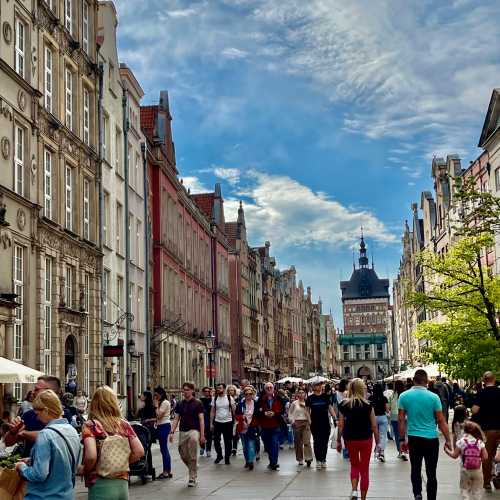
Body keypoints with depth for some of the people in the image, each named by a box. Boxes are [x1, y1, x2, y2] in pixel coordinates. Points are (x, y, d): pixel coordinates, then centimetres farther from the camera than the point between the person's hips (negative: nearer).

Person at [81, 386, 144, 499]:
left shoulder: (91, 425, -8)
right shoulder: (124, 424, 5)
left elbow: (91, 456, -20)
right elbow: (139, 452, 1)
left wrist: (84, 470, -1)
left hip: (101, 485, -4)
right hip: (122, 484, 4)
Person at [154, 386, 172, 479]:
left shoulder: (165, 403, -13)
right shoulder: (162, 402, 17)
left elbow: (159, 415, -18)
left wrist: (156, 405, -12)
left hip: (164, 426, -10)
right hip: (162, 426, 10)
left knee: (164, 449, -7)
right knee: (164, 449, 13)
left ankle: (165, 472, -4)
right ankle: (169, 471, 18)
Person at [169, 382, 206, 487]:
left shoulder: (197, 403, -1)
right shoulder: (180, 404, 11)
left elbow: (201, 419, -3)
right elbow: (176, 419, 12)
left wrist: (202, 435, -9)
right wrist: (172, 432, 1)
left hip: (194, 430, -5)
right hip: (182, 431, 5)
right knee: (184, 456, 4)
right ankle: (193, 471, 35)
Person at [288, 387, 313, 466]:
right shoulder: (294, 403, 5)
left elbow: (310, 413, 6)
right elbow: (290, 413, 11)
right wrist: (292, 421, 0)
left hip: (306, 423, -1)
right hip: (297, 423, 1)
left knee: (307, 441, -12)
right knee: (298, 442, 6)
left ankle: (308, 458, -13)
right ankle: (300, 459, 16)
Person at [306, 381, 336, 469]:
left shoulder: (326, 397, 4)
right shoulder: (310, 398, 1)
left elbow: (330, 408, 7)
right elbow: (307, 411, 4)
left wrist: (335, 417, -3)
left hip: (325, 423, 1)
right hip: (315, 424, -1)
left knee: (325, 442, 5)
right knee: (317, 442, 1)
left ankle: (323, 460, 16)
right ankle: (318, 460, 10)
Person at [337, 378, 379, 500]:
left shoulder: (343, 405, -5)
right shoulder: (367, 405, -10)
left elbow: (341, 425, -2)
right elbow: (374, 426, -7)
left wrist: (338, 441, 7)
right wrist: (377, 442, 2)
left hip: (350, 439, 2)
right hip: (366, 439, -2)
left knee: (354, 465, 21)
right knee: (364, 469, 10)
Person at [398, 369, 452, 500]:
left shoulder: (404, 396, -2)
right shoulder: (433, 397, -8)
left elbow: (401, 420, 1)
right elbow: (441, 421, -4)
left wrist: (402, 440, 9)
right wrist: (448, 440, 5)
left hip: (413, 438, 2)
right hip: (431, 439, -1)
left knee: (415, 469, 13)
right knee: (431, 473, 7)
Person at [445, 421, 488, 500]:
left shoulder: (461, 442, -9)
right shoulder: (480, 442, -5)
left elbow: (454, 455, -5)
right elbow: (485, 457, -5)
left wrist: (447, 451, 12)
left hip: (465, 470, -1)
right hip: (477, 471, 1)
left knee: (464, 488, 12)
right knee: (477, 490, 15)